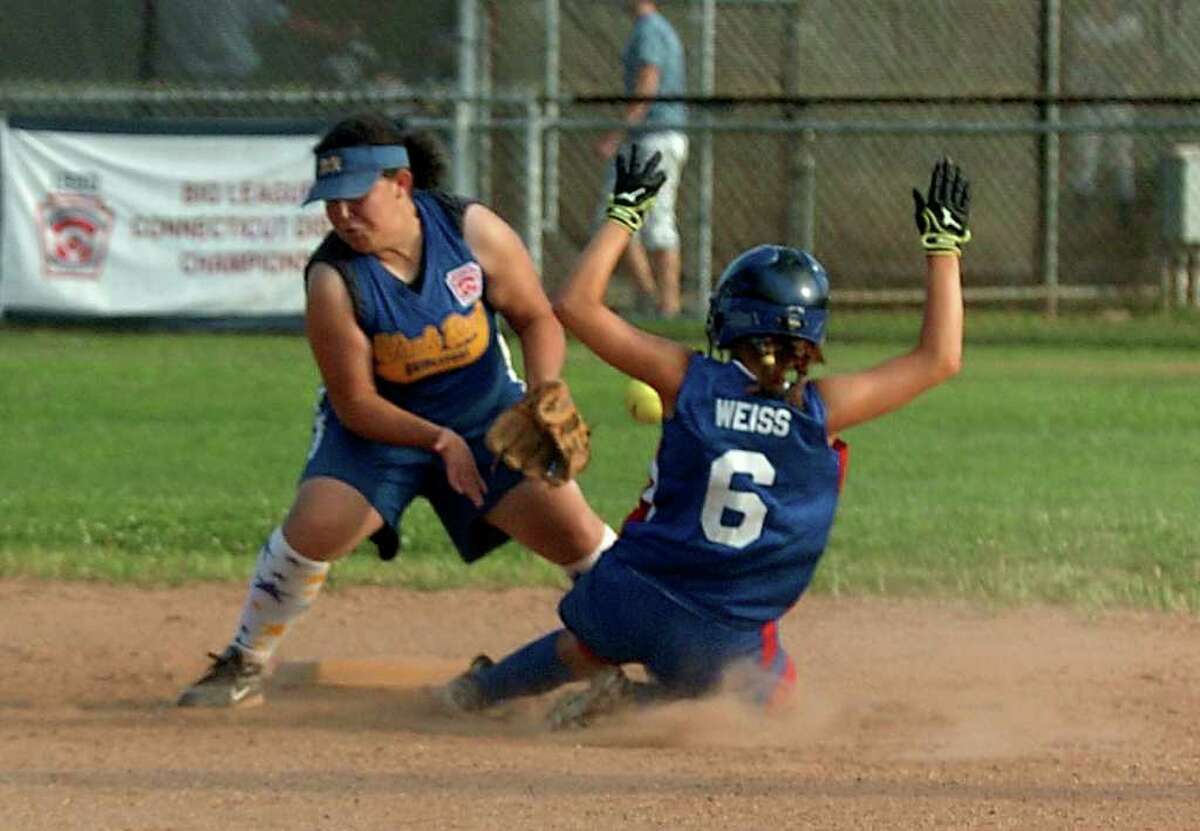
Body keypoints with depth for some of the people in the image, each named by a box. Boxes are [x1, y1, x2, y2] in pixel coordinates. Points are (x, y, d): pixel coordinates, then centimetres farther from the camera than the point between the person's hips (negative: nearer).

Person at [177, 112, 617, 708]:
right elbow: (355, 404, -18)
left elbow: (537, 318, -6)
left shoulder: (473, 231, -18)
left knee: (572, 529, -12)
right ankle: (243, 667, -2)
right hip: (379, 425, -1)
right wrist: (439, 441, -29)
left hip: (488, 414, 1)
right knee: (314, 525, -23)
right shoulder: (333, 280, -22)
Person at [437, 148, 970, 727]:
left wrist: (624, 215, 7)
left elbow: (575, 305, -1)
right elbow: (940, 358, -1)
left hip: (624, 601, 3)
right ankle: (638, 702, 4)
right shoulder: (821, 410, -10)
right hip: (727, 644, -3)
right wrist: (943, 245, 6)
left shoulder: (687, 381, -8)